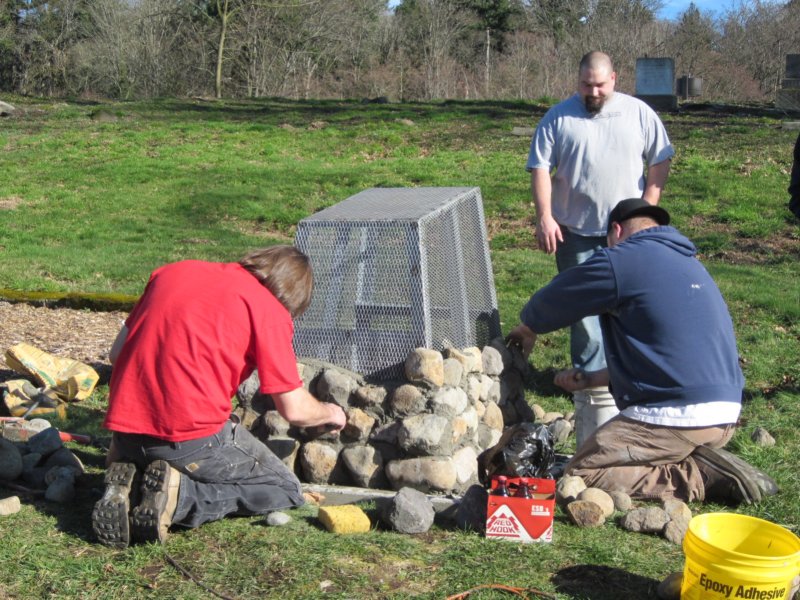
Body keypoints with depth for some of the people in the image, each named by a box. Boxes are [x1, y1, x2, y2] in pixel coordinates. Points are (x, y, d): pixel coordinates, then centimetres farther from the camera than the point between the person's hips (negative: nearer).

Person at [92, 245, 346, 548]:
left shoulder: (172, 271, 14)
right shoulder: (269, 310, -3)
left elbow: (117, 352, 17)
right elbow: (294, 410, -2)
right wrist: (330, 413, 20)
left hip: (124, 431, 6)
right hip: (194, 437, -6)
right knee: (285, 490, 14)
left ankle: (126, 484, 3)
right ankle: (180, 493, -8)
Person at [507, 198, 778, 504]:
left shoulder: (621, 260, -6)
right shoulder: (688, 263, 22)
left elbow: (548, 304, 6)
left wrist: (526, 331, 28)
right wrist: (591, 379, 29)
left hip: (677, 416, -9)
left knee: (580, 473, 0)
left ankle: (700, 478, -8)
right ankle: (709, 466, 6)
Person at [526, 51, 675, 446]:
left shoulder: (639, 113, 4)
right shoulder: (559, 117, 0)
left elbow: (660, 162, 7)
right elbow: (540, 167, -4)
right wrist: (544, 217, -15)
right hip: (577, 233, -1)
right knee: (584, 310, 1)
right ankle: (592, 384, 9)